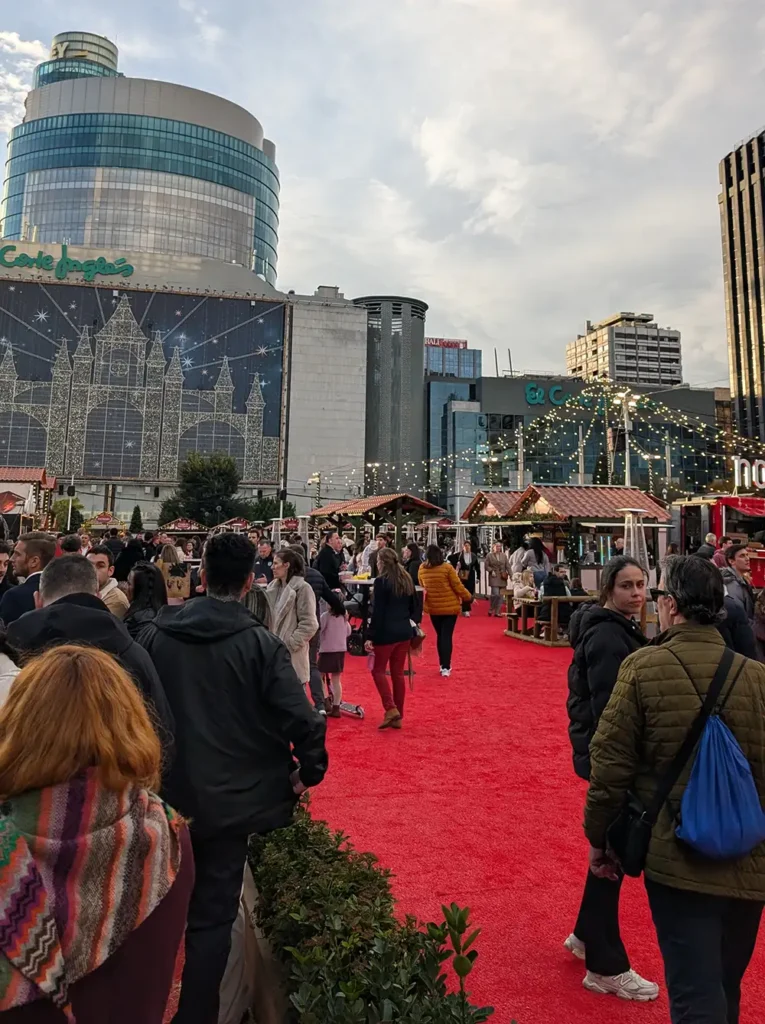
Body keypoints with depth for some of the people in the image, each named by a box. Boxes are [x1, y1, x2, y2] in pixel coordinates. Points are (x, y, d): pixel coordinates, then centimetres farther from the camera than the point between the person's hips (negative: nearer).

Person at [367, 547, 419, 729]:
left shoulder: (381, 581, -12)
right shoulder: (407, 580, 10)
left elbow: (377, 612, -15)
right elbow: (414, 608, 13)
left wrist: (371, 636, -11)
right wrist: (409, 624, 16)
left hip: (386, 632, -7)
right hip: (404, 632, 7)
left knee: (378, 670, 8)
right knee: (398, 673, 12)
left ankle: (390, 709, -5)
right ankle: (398, 717, 16)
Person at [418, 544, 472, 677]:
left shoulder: (422, 569, -4)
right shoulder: (447, 567, -14)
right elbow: (457, 587, -10)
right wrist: (469, 597, 5)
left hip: (433, 607, 3)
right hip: (450, 607, -3)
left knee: (439, 636, 16)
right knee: (447, 636, 2)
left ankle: (442, 665, 24)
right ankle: (446, 667, 1)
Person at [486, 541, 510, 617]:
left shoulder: (504, 555, 8)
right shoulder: (489, 556, 1)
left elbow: (507, 566, 5)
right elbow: (487, 566, 1)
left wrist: (510, 574, -5)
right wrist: (491, 571, -15)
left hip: (502, 578, 4)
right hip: (494, 577, -4)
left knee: (501, 595, 3)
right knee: (495, 594, -14)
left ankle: (497, 612, 12)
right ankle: (491, 609, 8)